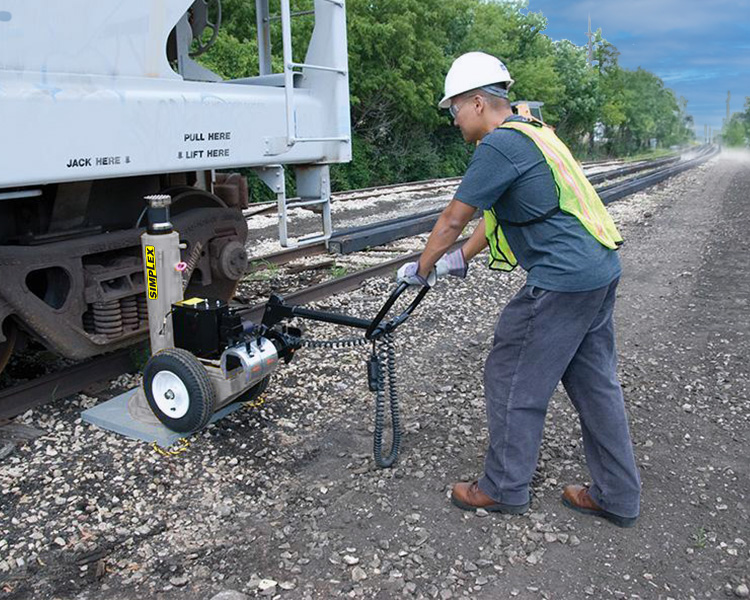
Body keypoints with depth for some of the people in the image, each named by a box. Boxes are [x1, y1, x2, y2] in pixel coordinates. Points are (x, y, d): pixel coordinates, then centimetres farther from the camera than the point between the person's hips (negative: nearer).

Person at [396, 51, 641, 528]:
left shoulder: (499, 144, -13)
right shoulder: (532, 132, 18)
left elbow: (453, 220, -8)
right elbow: (496, 214, 24)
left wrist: (422, 268, 6)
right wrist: (461, 259, 25)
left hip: (561, 282, -10)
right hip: (601, 272, 10)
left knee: (513, 381, 4)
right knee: (596, 384, 16)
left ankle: (504, 489, 20)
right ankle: (619, 498, 26)